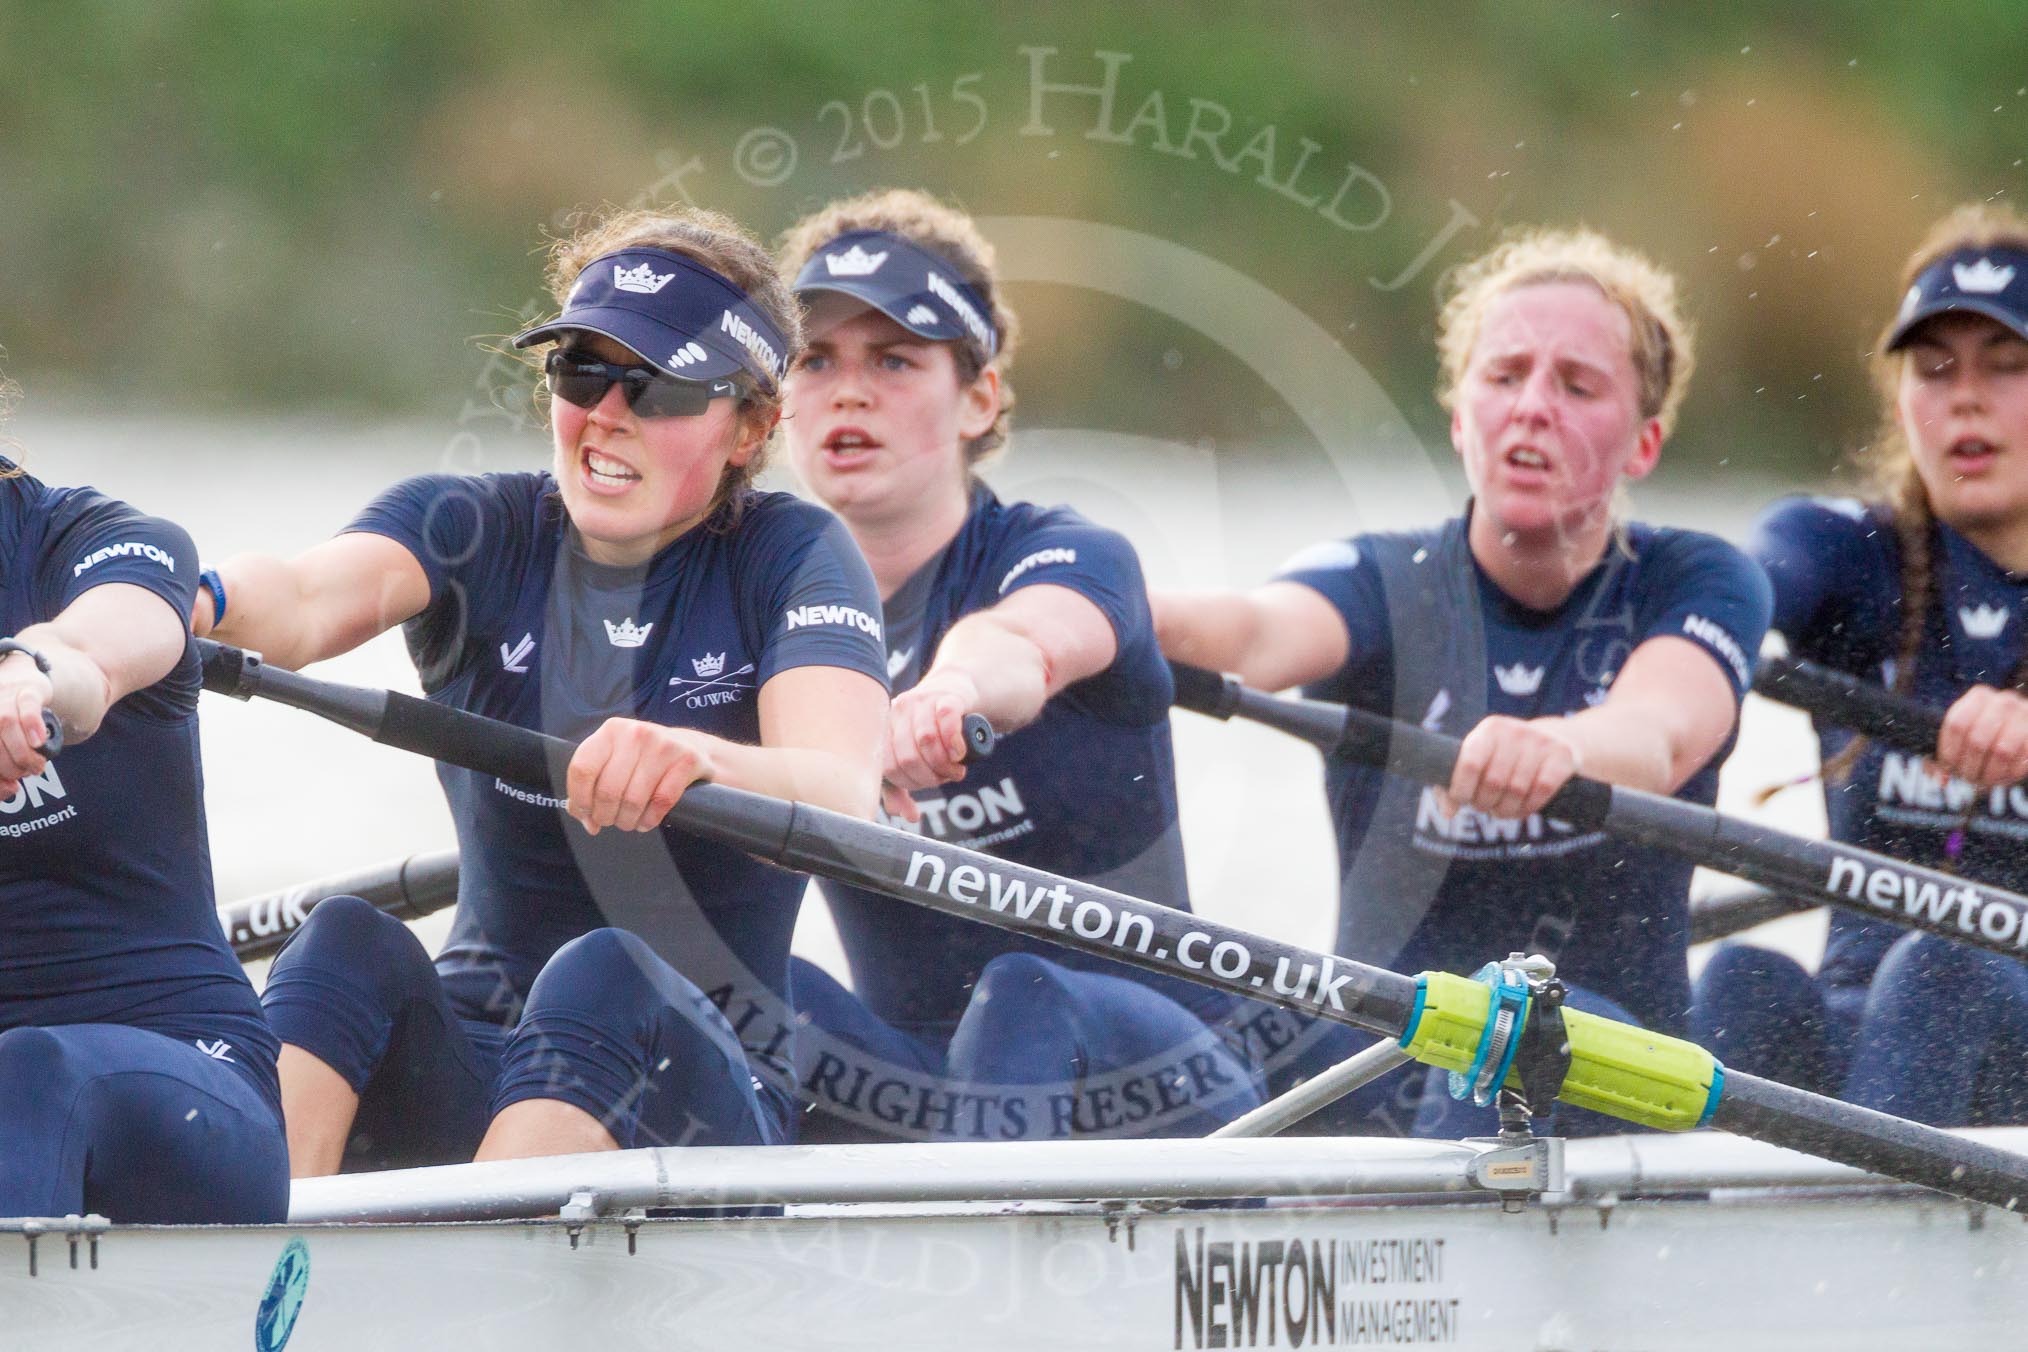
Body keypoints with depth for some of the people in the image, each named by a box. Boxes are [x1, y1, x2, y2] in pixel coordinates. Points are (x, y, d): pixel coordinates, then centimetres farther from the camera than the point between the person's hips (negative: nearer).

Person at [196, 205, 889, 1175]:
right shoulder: (476, 532, 6)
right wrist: (204, 603, -43)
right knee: (348, 941, -27)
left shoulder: (790, 557, -1)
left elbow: (844, 802, -21)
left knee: (601, 975, -33)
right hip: (467, 1072, 2)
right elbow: (310, 600, -18)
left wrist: (698, 759, -45)